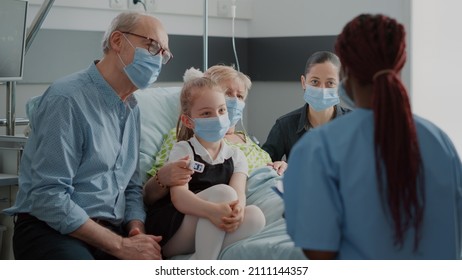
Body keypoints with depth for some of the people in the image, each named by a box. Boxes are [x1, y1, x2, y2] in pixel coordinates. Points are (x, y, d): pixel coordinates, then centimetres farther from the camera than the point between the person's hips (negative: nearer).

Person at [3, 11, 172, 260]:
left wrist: (136, 231, -1)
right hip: (52, 230, -6)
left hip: (111, 232, 7)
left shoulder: (131, 109, 15)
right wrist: (121, 246, -17)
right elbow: (47, 196, -18)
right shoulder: (67, 99, -11)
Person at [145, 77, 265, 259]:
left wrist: (237, 210, -33)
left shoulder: (236, 156, 13)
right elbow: (179, 196, -17)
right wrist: (212, 210, -39)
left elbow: (239, 193, -6)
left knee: (255, 216, -21)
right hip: (168, 232, -4)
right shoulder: (183, 150, 0)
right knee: (222, 192, -26)